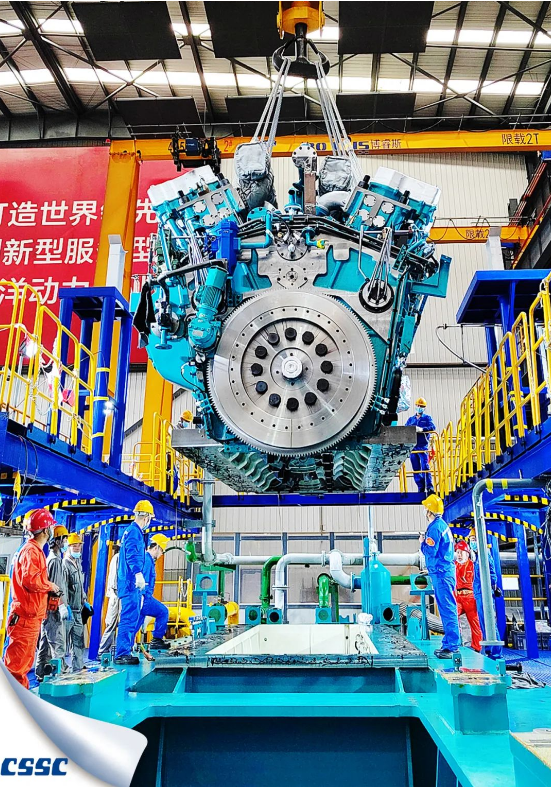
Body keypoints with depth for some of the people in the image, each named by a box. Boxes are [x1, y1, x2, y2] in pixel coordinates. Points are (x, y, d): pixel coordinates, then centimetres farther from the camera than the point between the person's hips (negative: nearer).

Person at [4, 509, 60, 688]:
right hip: (25, 617, -10)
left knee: (25, 662, 15)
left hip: (31, 617, 10)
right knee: (17, 663, -7)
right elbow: (30, 579, -26)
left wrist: (50, 591, 6)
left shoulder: (36, 550, 18)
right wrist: (50, 585, -12)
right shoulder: (31, 550, -13)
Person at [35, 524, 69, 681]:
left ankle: (42, 673, 19)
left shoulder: (52, 558, 17)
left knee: (46, 642, 13)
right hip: (54, 607, -10)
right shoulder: (55, 560, -14)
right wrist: (62, 606, -18)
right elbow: (55, 587, -19)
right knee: (57, 641, -7)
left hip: (49, 607, 10)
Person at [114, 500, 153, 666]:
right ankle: (122, 654, -8)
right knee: (129, 618, -10)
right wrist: (138, 573, -42)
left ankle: (125, 652, 22)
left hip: (131, 583, 11)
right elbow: (132, 555, -28)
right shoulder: (134, 531, -12)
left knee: (132, 618, 16)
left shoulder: (132, 531, 20)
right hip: (131, 583, -11)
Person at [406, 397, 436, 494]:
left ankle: (429, 487, -14)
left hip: (423, 446, -4)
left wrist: (421, 429, -26)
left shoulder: (427, 418, 8)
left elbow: (432, 427, -10)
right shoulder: (410, 419, 19)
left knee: (425, 466, -14)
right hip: (412, 446, 4)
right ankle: (420, 488, 11)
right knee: (416, 469, 4)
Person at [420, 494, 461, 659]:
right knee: (446, 608, 13)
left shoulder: (434, 526, -15)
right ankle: (449, 643, 20)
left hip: (441, 573, -10)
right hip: (445, 571, 10)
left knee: (447, 608, -9)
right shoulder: (443, 524, 16)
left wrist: (422, 542, -2)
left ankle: (452, 645, -7)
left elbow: (430, 551, -20)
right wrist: (426, 541, 11)